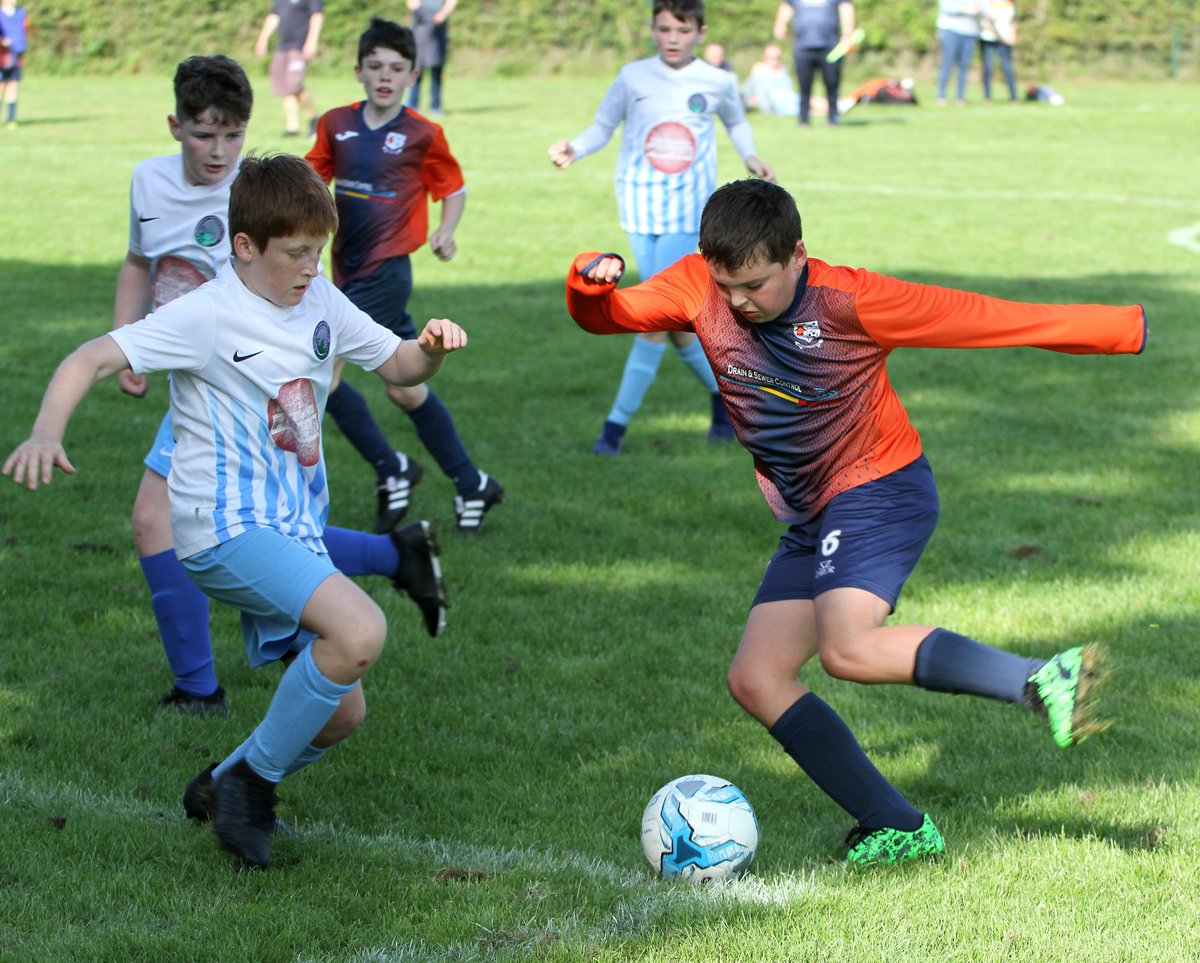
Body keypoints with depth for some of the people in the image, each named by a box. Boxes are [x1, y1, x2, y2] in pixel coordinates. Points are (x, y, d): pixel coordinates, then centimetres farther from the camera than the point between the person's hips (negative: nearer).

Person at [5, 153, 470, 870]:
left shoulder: (320, 301, 8)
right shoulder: (207, 315, -13)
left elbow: (397, 365, 18)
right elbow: (93, 359, -20)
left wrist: (432, 350, -6)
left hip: (295, 534, 8)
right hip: (227, 530, -8)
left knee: (341, 714, 9)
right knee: (362, 631, -29)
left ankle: (227, 788, 31)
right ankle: (254, 778, -11)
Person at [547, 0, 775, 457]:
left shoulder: (717, 83, 2)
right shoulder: (633, 77, 0)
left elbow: (736, 123, 22)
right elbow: (603, 127, 6)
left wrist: (750, 157, 5)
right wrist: (574, 150, -13)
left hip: (689, 212, -1)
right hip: (641, 207, 1)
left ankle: (617, 423, -6)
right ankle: (722, 393, 24)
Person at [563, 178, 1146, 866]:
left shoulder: (851, 302, -18)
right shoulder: (700, 287, -4)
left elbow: (988, 319, -15)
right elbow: (609, 316, 1)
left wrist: (1130, 329, -14)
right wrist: (591, 281, -25)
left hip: (882, 489, -7)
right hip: (812, 522, 7)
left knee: (849, 650, -31)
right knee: (756, 680, -3)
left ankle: (1043, 681, -26)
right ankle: (898, 829, 1)